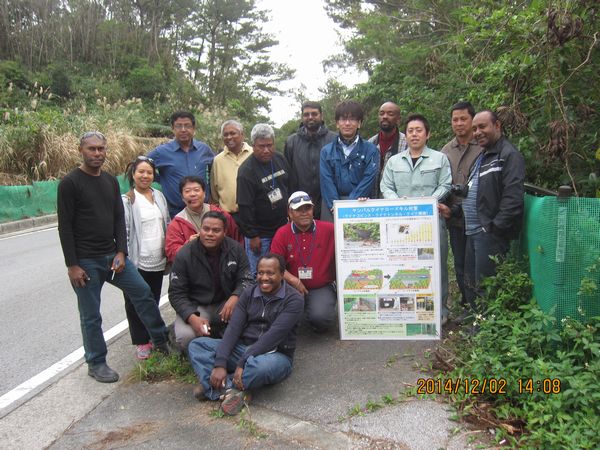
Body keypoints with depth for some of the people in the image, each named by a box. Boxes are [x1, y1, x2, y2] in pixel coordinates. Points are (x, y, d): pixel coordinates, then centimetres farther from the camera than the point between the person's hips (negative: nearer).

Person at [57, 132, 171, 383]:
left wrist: (121, 252, -1)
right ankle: (96, 363, 21)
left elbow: (119, 219, 10)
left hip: (112, 255, 6)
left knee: (143, 293, 4)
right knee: (91, 315, 4)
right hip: (85, 260, -5)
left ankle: (160, 341, 21)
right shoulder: (70, 183, -9)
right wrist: (72, 265, -14)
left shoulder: (111, 181, 9)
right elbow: (65, 227, -11)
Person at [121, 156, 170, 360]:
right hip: (137, 262, -5)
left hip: (157, 261, 5)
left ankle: (153, 336, 31)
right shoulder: (126, 201, -8)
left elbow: (167, 226, 14)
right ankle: (141, 342, 18)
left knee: (154, 301, 17)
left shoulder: (159, 196, 8)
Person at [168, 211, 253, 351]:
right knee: (185, 337, -31)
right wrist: (192, 317, -28)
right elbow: (176, 293, -10)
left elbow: (245, 279, -3)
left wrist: (235, 297, -27)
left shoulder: (236, 249, -6)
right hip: (195, 306, -2)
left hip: (226, 302, 2)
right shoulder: (184, 255, -12)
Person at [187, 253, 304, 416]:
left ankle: (219, 387, -16)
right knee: (196, 344, -10)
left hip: (275, 355, -5)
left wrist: (242, 363, -27)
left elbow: (273, 336, -21)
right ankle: (233, 390, -25)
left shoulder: (294, 299, -11)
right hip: (243, 349, 5)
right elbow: (233, 328, -5)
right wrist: (220, 364, -19)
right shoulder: (250, 293, 5)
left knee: (263, 365, -41)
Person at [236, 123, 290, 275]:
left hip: (282, 228, 6)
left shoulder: (280, 159, 3)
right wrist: (252, 235, -15)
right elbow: (245, 207, -17)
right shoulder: (246, 170, -17)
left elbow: (291, 187, 16)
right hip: (260, 234, -6)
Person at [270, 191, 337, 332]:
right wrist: (293, 280, -18)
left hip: (322, 287, -1)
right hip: (293, 288, 2)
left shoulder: (328, 229, -6)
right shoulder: (282, 234, -3)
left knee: (319, 317, -28)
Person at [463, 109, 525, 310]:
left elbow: (513, 197, -20)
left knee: (484, 286, -6)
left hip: (490, 233, -10)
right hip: (473, 231, 10)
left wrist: (496, 227, -21)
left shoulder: (509, 155, -9)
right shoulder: (482, 157, 21)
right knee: (470, 284, 16)